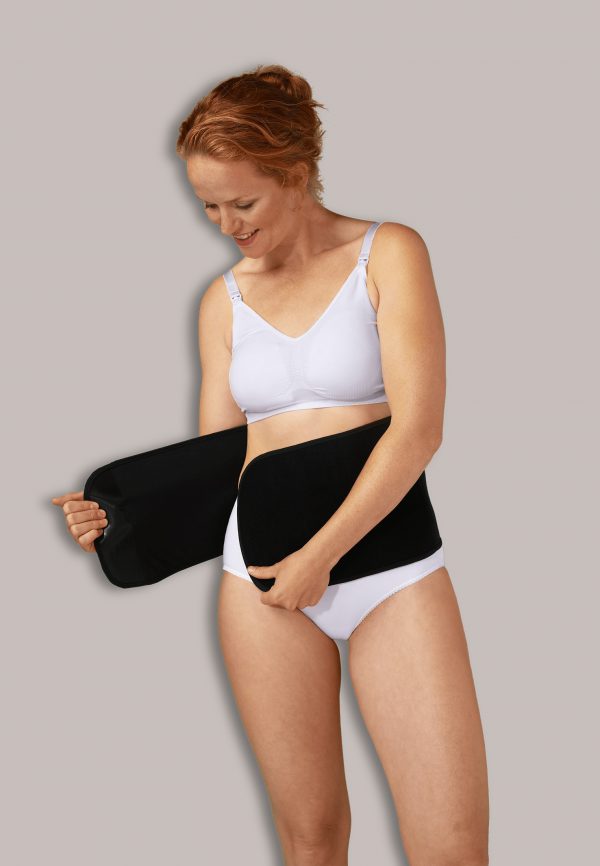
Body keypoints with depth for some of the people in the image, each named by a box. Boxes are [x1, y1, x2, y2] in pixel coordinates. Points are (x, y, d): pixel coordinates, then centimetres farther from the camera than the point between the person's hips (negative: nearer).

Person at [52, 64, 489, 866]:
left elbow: (419, 429, -13)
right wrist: (118, 512, -6)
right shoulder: (224, 301, 10)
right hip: (264, 574, 3)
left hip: (392, 570, -3)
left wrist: (321, 555, -17)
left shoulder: (389, 254, -3)